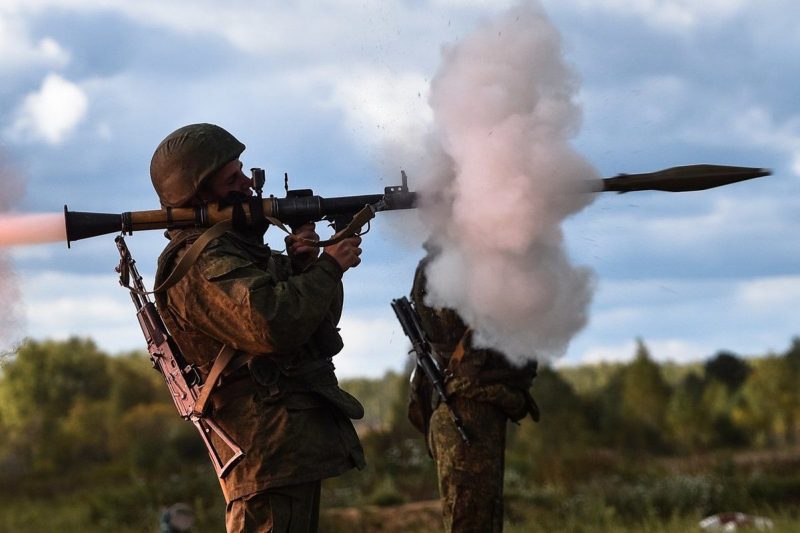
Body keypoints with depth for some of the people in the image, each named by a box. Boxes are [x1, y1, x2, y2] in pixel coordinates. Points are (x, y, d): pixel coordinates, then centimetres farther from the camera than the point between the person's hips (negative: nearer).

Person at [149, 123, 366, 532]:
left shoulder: (233, 248, 20)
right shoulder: (202, 264, -13)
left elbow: (321, 315, 20)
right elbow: (273, 323, -29)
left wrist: (303, 264, 1)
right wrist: (329, 266, -15)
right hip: (271, 445, -11)